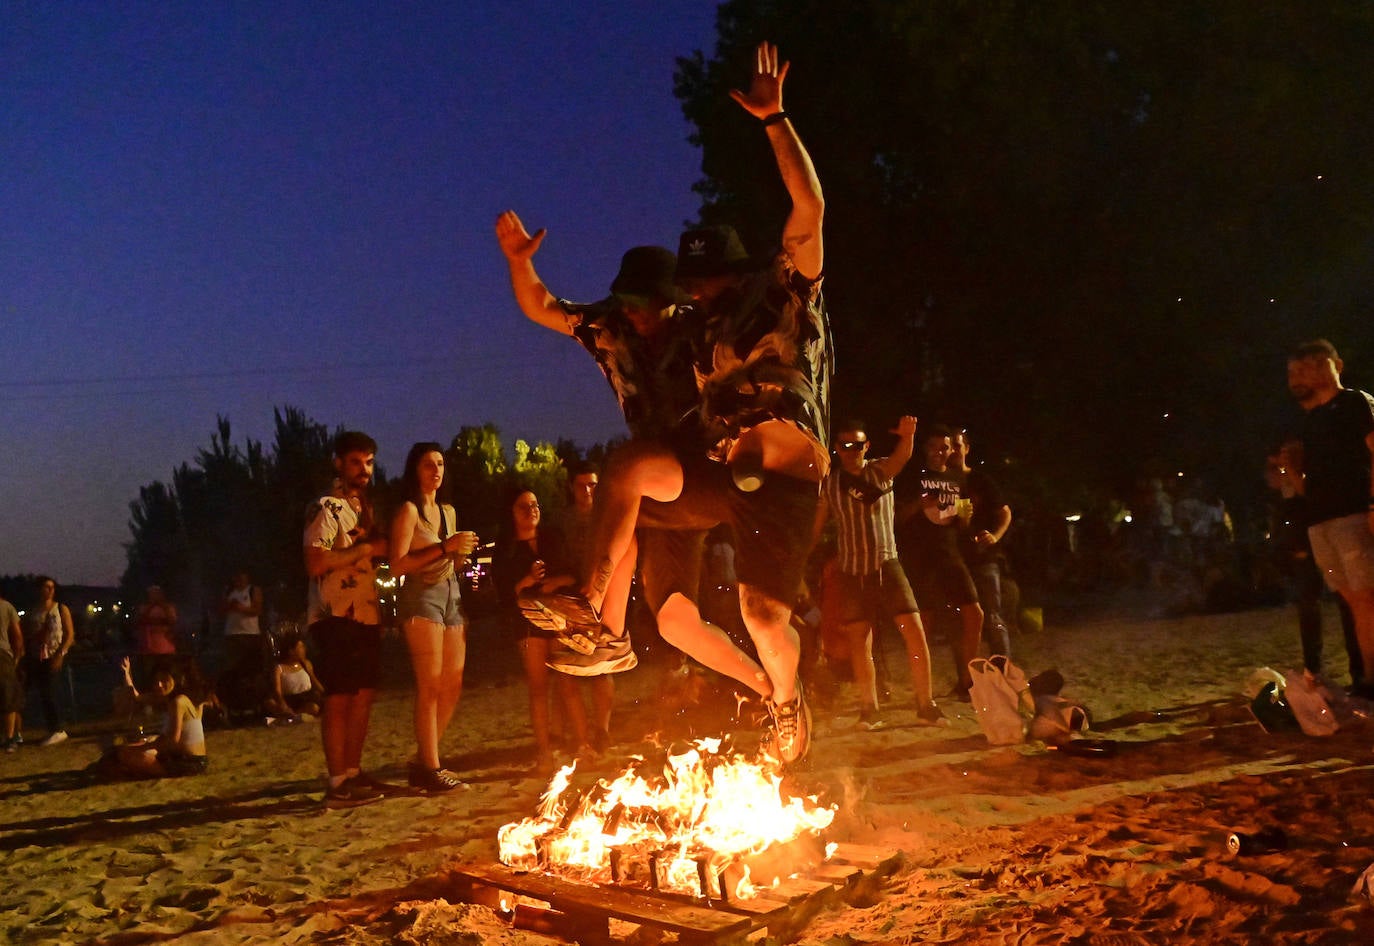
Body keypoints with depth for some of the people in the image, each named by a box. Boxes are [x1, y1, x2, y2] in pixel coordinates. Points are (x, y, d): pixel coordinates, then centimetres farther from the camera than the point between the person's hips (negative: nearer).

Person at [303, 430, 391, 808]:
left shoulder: (365, 507, 18)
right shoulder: (327, 507, -8)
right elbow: (316, 563, -20)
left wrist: (380, 548, 5)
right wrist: (368, 549, -16)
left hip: (366, 614, 8)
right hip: (337, 616, -8)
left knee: (364, 695, 10)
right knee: (339, 698, -6)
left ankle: (353, 773, 19)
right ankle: (338, 785, -3)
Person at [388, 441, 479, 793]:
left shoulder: (449, 511, 19)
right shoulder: (409, 510, -4)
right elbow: (398, 566, -14)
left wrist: (462, 550, 7)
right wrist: (444, 547, -18)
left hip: (452, 596, 8)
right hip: (421, 596, -8)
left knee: (452, 687, 7)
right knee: (430, 686, -10)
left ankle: (423, 761, 17)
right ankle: (431, 769, -6)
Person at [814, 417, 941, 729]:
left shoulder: (880, 470, 1)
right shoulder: (828, 482, 4)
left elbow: (902, 457, -22)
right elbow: (816, 526, 5)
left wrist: (907, 435, -45)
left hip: (887, 565, -1)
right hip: (852, 571, 1)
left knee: (915, 630, -8)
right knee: (859, 640, 3)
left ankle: (925, 704, 3)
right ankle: (869, 709, 15)